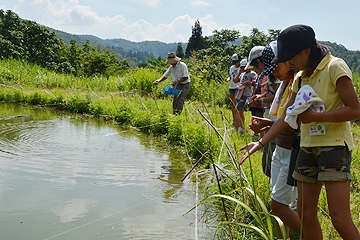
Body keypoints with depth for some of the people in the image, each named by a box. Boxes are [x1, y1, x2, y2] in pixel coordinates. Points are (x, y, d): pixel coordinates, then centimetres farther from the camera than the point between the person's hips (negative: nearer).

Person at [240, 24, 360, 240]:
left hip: (334, 147, -8)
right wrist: (261, 142, 5)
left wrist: (316, 116, -19)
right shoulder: (300, 77, 12)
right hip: (307, 148, 8)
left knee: (340, 218, -11)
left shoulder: (335, 67, -11)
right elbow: (287, 117, 12)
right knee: (306, 213, 8)